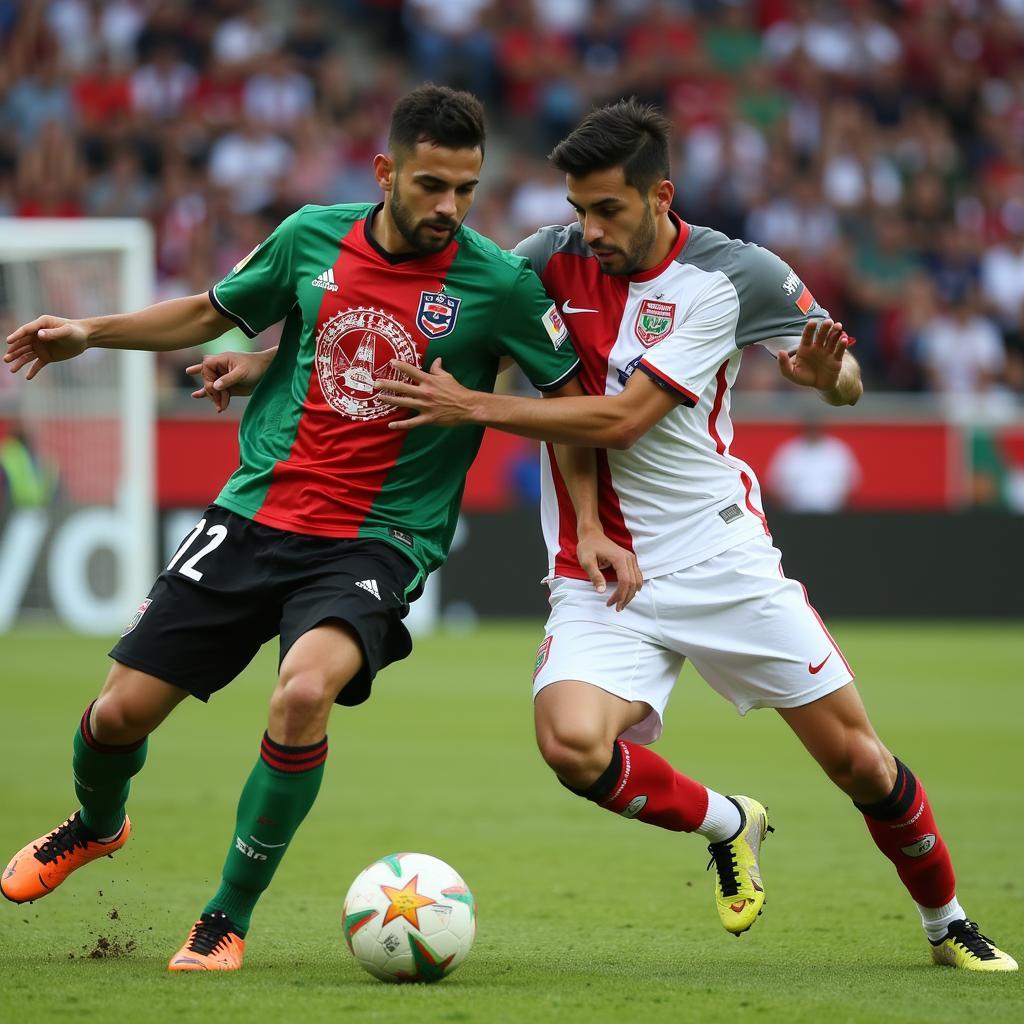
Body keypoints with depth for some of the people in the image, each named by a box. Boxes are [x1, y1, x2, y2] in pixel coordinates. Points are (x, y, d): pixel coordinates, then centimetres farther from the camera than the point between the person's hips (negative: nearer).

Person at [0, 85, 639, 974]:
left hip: (377, 543, -3)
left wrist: (593, 528, -2)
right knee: (124, 708, 1)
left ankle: (228, 919, -11)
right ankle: (97, 827, 39)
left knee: (304, 693, -31)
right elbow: (214, 312, 18)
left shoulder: (499, 285, -8)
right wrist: (92, 332, 9)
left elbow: (568, 398, 4)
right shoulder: (313, 238, 1)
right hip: (253, 516, 3)